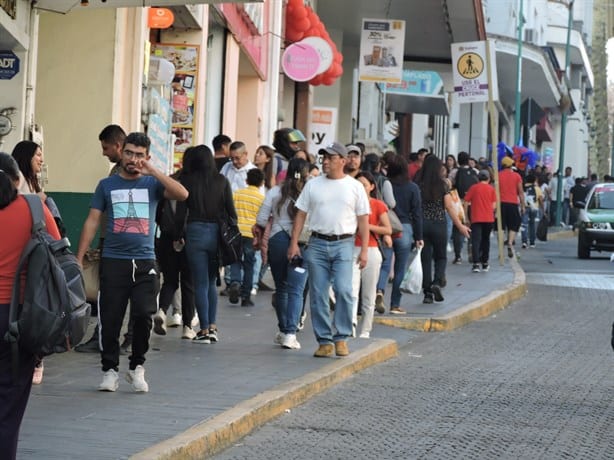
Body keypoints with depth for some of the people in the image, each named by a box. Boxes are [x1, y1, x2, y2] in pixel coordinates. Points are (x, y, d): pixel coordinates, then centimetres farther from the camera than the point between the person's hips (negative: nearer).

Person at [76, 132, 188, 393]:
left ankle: (137, 367, 11)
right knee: (110, 319, 0)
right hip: (113, 261, 0)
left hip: (145, 262, 0)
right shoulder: (107, 185, 8)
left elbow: (182, 195, -12)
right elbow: (92, 222, 6)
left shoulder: (152, 183, 6)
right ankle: (110, 370, 14)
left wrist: (152, 171, -15)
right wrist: (79, 259, -1)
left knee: (144, 315, -8)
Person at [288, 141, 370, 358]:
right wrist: (294, 243, 2)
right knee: (318, 295, 3)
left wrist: (364, 250, -3)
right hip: (317, 244, 2)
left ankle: (341, 337, -3)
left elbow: (363, 220, 4)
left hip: (343, 244, -2)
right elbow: (300, 214, 9)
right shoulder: (313, 185, 8)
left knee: (343, 290, -15)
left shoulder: (355, 187, 4)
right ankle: (324, 341, 10)